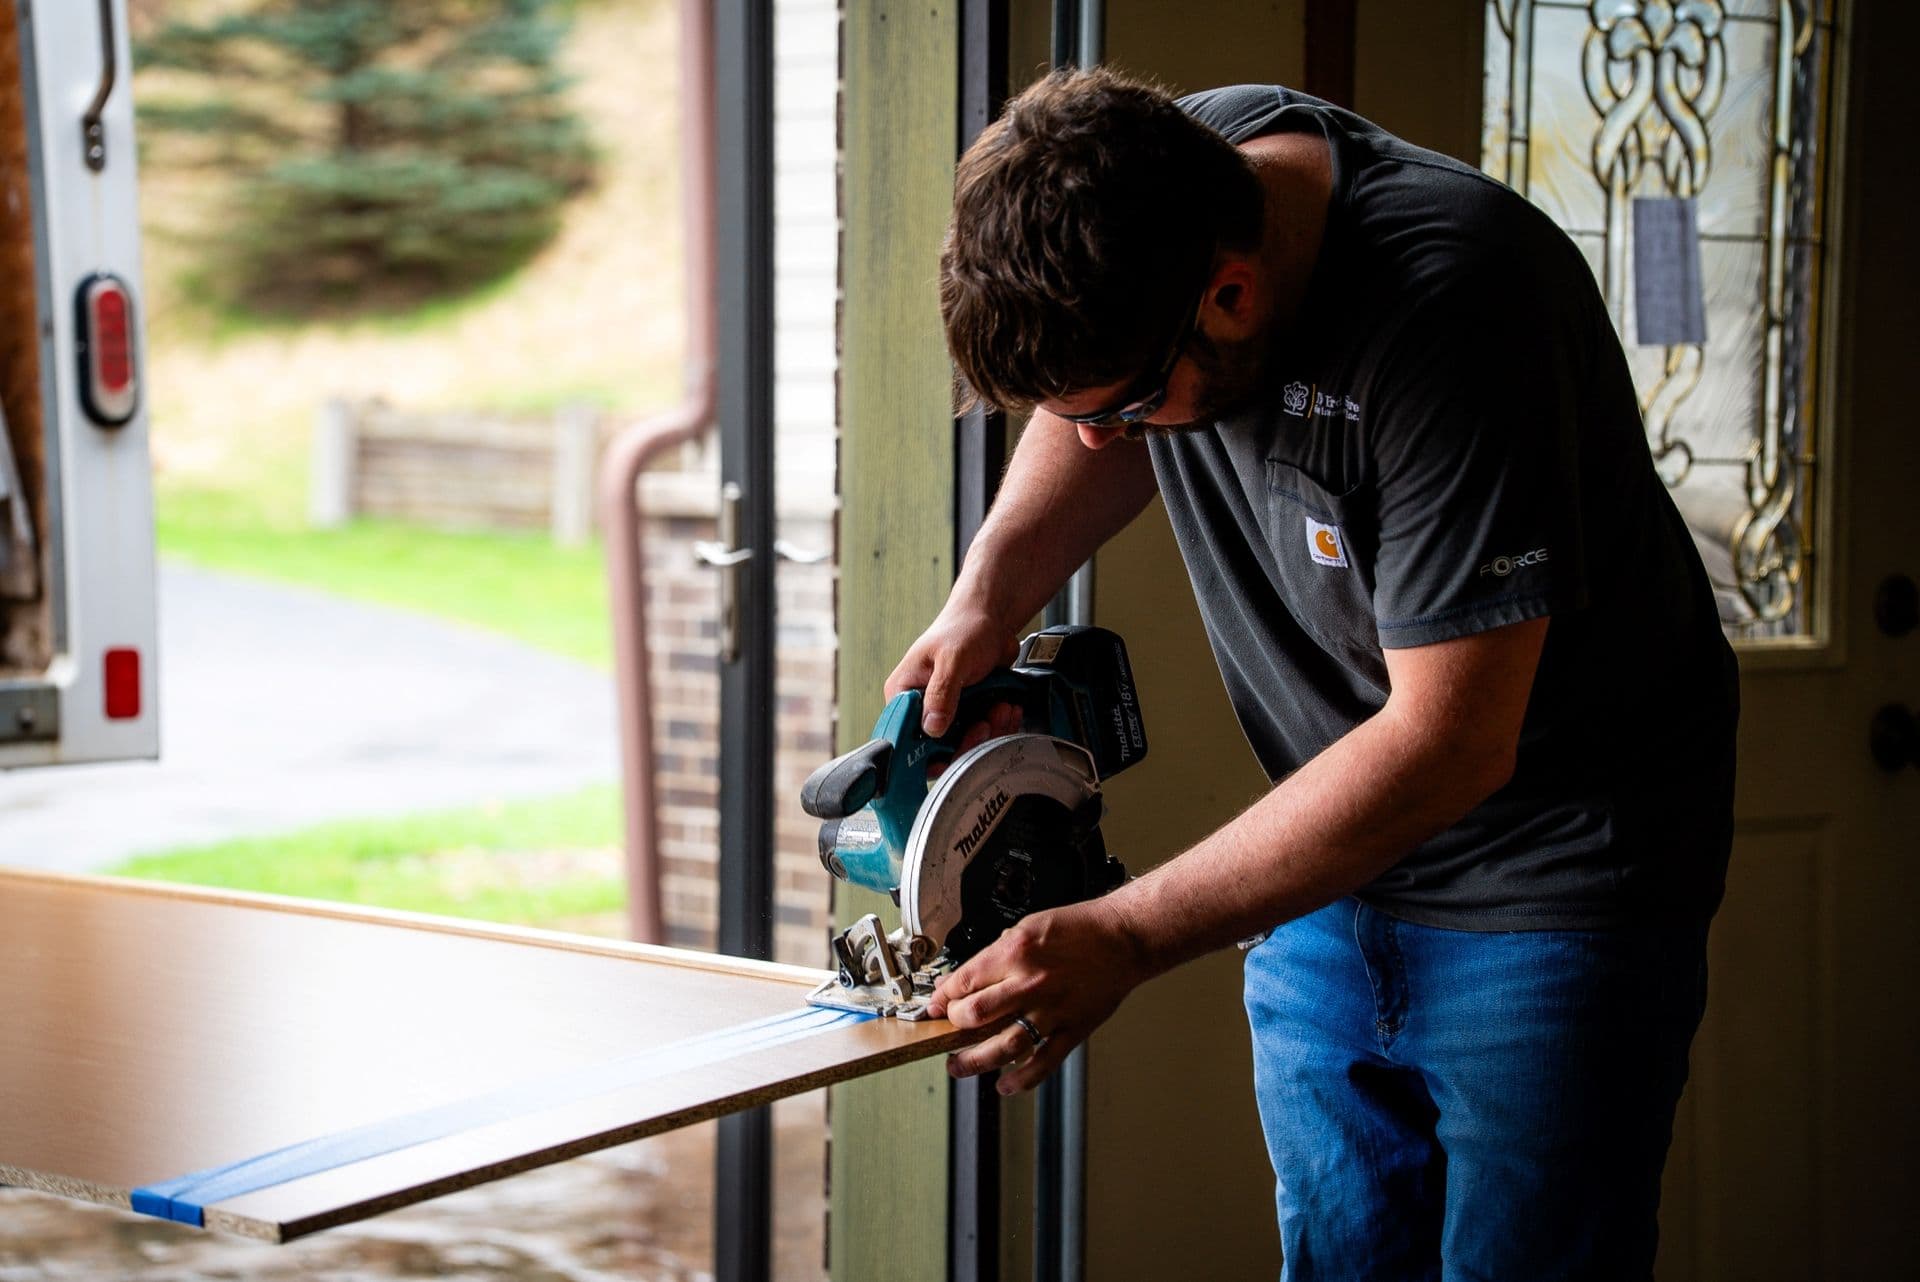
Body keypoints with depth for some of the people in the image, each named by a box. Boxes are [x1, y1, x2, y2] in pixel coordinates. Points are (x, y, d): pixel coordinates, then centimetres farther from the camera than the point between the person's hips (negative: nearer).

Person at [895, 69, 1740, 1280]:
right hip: (1335, 860, 7)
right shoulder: (1164, 173, -10)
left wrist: (1125, 938, -26)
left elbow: (1450, 745, -29)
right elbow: (1094, 421, 14)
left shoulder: (1454, 307, -31)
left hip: (1543, 871, -6)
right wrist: (987, 596, -4)